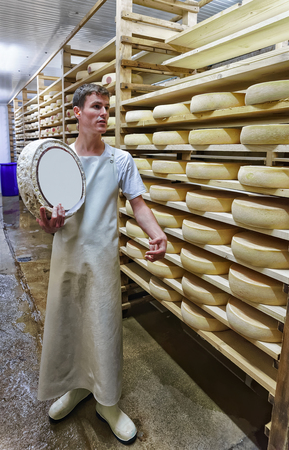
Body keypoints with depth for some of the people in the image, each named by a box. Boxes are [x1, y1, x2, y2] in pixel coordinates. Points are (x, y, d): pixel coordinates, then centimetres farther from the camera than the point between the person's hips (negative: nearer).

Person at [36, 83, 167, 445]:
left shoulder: (121, 160, -1)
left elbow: (138, 204, -2)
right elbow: (48, 208, 5)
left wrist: (158, 235, -21)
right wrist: (49, 224, -19)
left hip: (102, 257, -2)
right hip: (66, 255, 2)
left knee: (104, 328, 5)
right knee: (65, 324, 15)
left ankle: (107, 402, 30)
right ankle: (76, 386, 42)